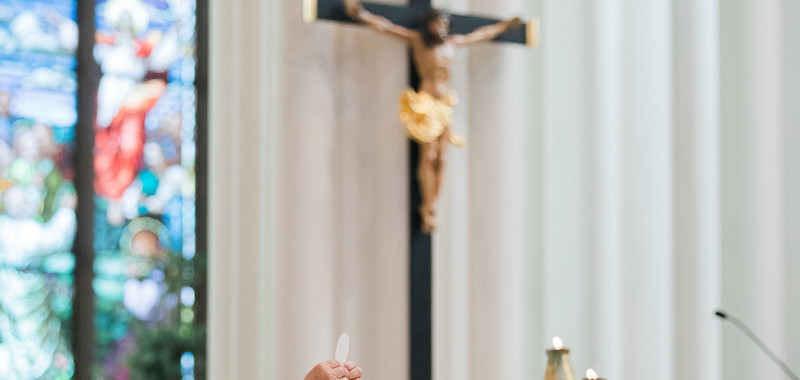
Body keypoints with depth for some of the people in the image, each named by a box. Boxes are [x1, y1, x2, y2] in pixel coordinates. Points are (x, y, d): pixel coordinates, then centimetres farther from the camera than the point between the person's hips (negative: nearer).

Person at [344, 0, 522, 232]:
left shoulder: (454, 42, 16)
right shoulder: (417, 40, 4)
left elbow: (482, 34, 31)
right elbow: (385, 27, -3)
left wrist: (504, 26, 42)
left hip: (446, 104, 5)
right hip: (426, 104, -5)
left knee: (440, 159, -3)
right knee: (428, 156, -12)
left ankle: (430, 207, -2)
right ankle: (427, 209, -12)